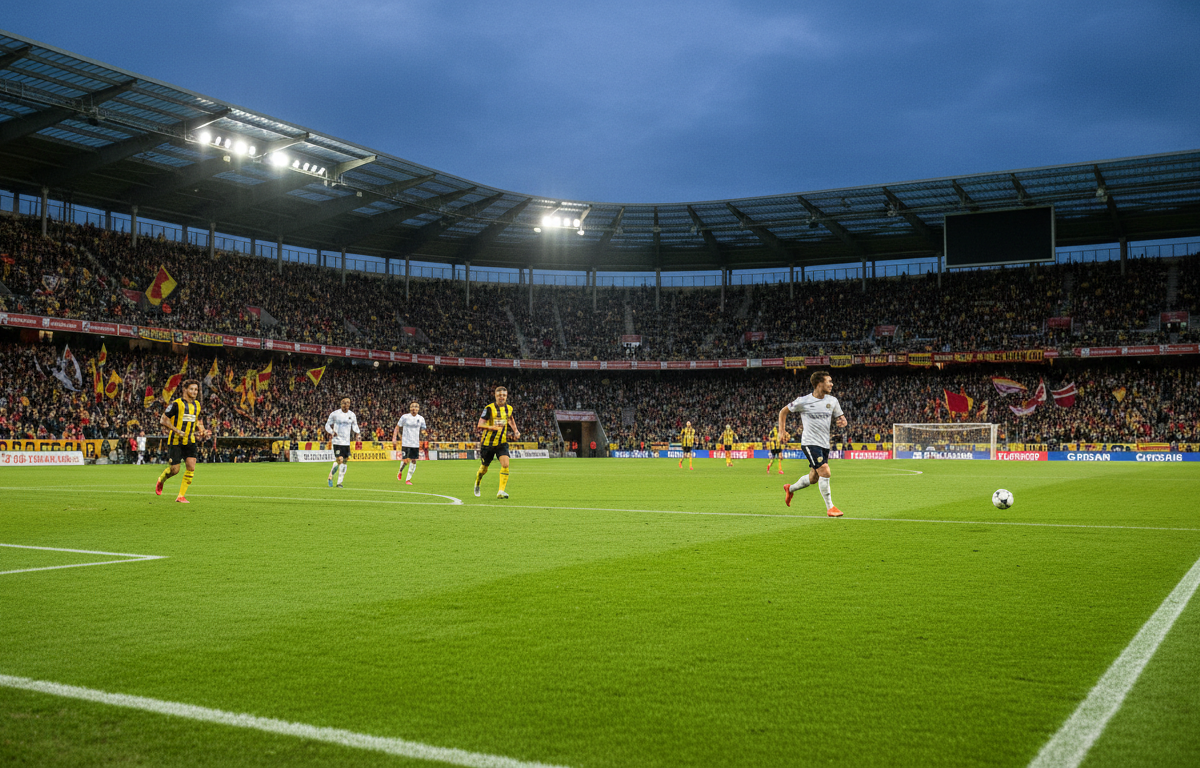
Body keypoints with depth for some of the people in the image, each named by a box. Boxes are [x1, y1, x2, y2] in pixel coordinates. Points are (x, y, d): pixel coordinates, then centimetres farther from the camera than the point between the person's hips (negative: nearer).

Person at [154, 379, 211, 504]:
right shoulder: (176, 403, -10)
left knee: (191, 467, -8)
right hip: (176, 441, -5)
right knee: (174, 469, -3)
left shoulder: (197, 405, 9)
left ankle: (181, 496, 2)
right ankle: (161, 480, 32)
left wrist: (202, 431, 5)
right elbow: (163, 419, -9)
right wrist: (177, 430, -19)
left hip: (190, 441, 5)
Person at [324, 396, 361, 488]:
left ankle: (339, 482, 13)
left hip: (347, 442, 5)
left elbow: (354, 426, 18)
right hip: (337, 441, -5)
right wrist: (331, 432, -16)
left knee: (345, 461, 3)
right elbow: (327, 425, 2)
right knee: (339, 460, -15)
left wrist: (357, 431, -4)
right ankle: (330, 476, 10)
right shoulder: (335, 414, -5)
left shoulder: (352, 415, 6)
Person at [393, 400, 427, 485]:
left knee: (413, 461, 1)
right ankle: (400, 472, 23)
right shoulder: (405, 417, -4)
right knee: (405, 460, -10)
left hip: (416, 444, 3)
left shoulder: (421, 419, 5)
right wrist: (394, 438, -6)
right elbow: (397, 427, 2)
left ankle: (408, 479, 13)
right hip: (406, 443, -3)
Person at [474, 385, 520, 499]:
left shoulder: (509, 408, 4)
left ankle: (501, 491, -17)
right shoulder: (489, 408, -12)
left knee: (505, 464, -19)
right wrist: (492, 427, -35)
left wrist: (516, 431, 11)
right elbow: (479, 425, -18)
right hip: (488, 442, -3)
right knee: (484, 469, 10)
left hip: (502, 443, 3)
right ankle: (477, 484, 42)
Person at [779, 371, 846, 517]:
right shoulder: (803, 401, -8)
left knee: (813, 479, 12)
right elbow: (783, 411, 6)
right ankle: (830, 508, -10)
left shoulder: (832, 401, 5)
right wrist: (782, 431, 2)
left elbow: (840, 417, 14)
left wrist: (842, 421, -10)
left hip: (824, 444, 6)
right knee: (825, 472, -20)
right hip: (810, 443, -6)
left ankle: (790, 488, 40)